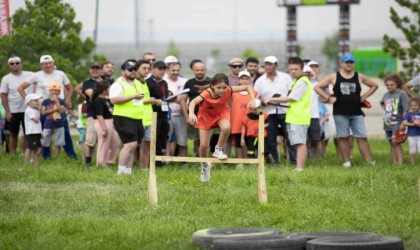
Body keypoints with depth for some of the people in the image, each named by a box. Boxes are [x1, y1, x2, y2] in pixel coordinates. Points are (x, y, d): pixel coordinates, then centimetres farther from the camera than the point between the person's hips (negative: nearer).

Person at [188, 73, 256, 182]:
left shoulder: (228, 90, -29)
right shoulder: (206, 94, -37)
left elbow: (247, 87, -19)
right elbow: (193, 102, -55)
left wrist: (253, 100, -34)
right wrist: (191, 113, -74)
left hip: (222, 113, 1)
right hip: (206, 116, -1)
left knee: (226, 128, -33)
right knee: (204, 145, -4)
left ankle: (218, 150, -5)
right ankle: (204, 165, 29)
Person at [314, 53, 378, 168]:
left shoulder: (359, 77, 8)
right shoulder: (334, 77, 3)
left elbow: (374, 85, 19)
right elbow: (317, 87, 4)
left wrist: (363, 97, 8)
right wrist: (328, 98, -4)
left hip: (357, 112, 1)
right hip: (340, 113, -1)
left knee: (362, 137, -4)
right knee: (343, 137, 1)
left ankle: (369, 161, -7)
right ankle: (346, 161, 6)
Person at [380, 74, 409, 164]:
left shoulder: (402, 94, -8)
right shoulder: (386, 94, 11)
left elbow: (405, 109, -12)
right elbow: (382, 103, 34)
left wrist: (404, 123, -17)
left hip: (397, 122, -7)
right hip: (387, 123, 7)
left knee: (396, 142, -15)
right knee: (392, 143, 9)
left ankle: (400, 162, -18)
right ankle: (394, 162, 13)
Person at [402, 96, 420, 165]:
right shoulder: (409, 114, -2)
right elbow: (404, 123, -12)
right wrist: (412, 124, -20)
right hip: (411, 135, 0)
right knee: (412, 151, 6)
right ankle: (413, 164, 14)